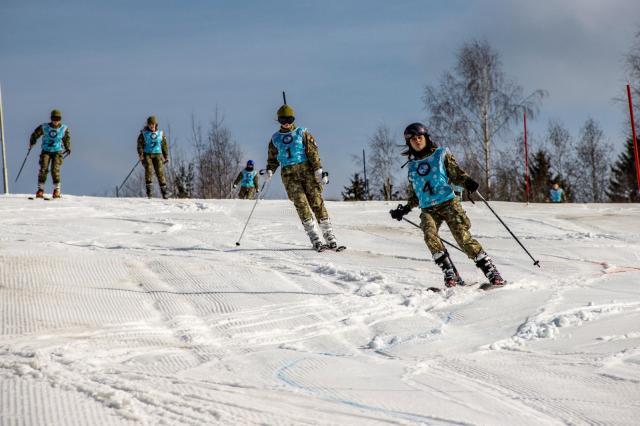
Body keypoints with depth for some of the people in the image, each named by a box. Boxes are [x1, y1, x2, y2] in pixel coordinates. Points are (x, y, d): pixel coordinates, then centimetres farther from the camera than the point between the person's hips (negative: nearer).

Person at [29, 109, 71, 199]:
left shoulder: (64, 129, -1)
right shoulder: (44, 127, -3)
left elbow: (67, 139, 16)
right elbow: (35, 134, 8)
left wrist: (68, 149, 14)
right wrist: (32, 142, -5)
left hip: (58, 152, -1)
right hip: (46, 151, 1)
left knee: (55, 170, -15)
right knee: (43, 169, -11)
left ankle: (57, 190, -8)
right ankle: (40, 189, -4)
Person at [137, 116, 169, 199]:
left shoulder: (160, 133, 9)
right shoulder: (143, 133, 4)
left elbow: (164, 145, 15)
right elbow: (140, 144, -1)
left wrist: (166, 157, 12)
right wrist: (140, 154, -15)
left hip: (157, 154, 1)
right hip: (147, 154, -1)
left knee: (160, 171, -8)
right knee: (149, 169, -20)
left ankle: (164, 190, -4)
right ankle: (149, 189, -15)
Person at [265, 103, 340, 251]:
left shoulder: (302, 133, 7)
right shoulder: (275, 139, 15)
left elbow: (312, 152, 1)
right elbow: (273, 158, 21)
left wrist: (318, 170, -10)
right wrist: (270, 170, 1)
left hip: (306, 169, -1)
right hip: (289, 174, 1)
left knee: (316, 202, -8)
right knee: (301, 203, -14)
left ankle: (330, 238, -6)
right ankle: (315, 240, -16)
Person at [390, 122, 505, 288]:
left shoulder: (441, 154, 11)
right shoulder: (412, 166, 21)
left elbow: (456, 173, 4)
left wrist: (467, 181, -16)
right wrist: (405, 209, 16)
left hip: (448, 202, -3)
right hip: (427, 209, 3)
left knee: (463, 237, -16)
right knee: (430, 235, -26)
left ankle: (492, 273, -11)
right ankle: (450, 275, -25)